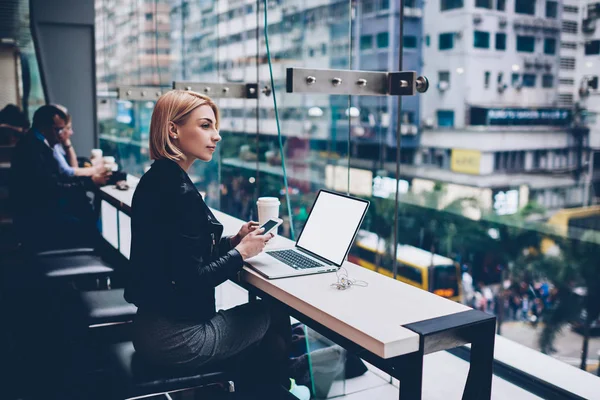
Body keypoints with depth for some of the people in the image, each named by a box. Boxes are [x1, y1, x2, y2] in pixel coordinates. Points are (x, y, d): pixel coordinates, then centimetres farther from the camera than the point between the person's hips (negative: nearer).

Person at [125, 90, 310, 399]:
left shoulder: (156, 180, 5)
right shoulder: (180, 193, -24)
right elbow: (191, 280, -24)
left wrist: (233, 241, 3)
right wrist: (242, 252, -10)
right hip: (177, 338, -9)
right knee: (275, 318, 13)